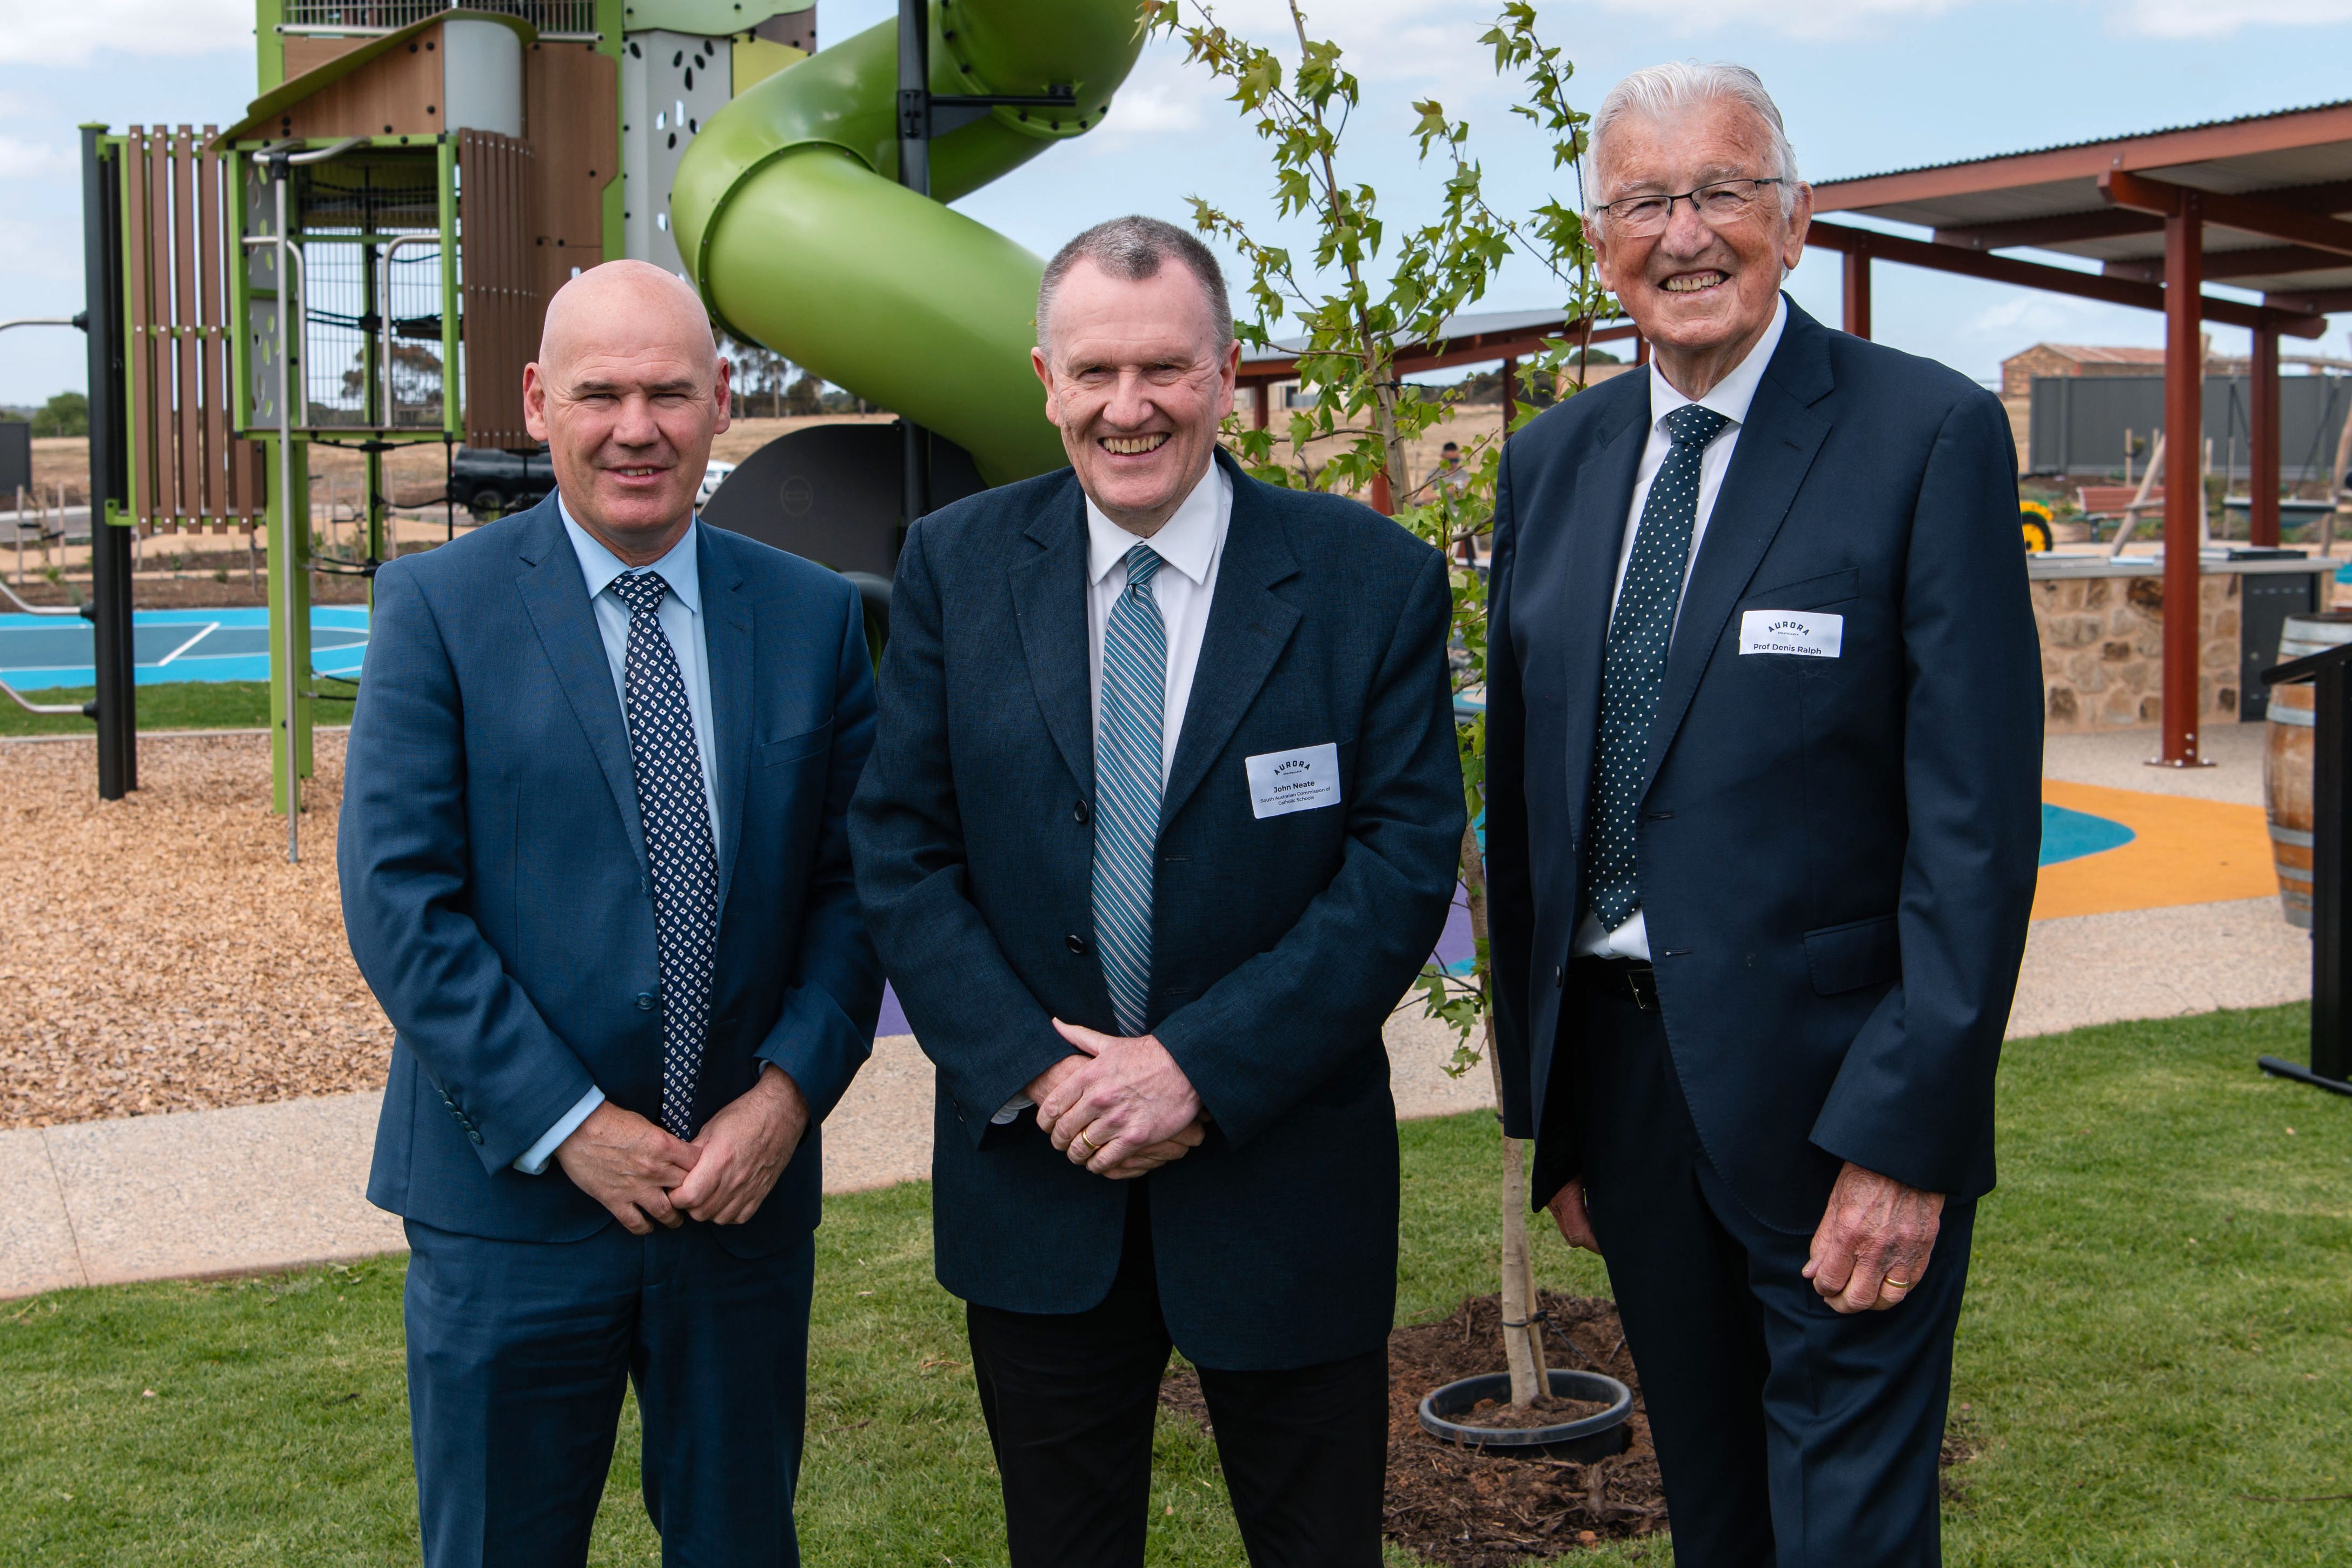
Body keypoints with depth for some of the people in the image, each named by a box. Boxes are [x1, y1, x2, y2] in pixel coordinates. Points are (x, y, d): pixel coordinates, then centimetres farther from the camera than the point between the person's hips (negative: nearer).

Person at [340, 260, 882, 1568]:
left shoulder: (814, 615, 3)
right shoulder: (439, 607, -6)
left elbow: (855, 880, 3)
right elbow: (397, 898, -11)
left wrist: (789, 1089, -11)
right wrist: (567, 1126, -14)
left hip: (749, 1191, 3)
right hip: (512, 1201, -2)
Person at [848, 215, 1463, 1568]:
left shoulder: (1375, 580, -6)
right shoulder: (954, 569, 0)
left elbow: (1406, 862, -10)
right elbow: (902, 851, -1)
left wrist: (1201, 1067, -17)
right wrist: (1032, 1072, -12)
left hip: (1286, 1180, -1)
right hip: (1035, 1179, 2)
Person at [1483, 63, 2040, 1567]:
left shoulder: (1930, 434, -10)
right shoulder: (1554, 460, 7)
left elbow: (1978, 818, -14)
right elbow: (1525, 791, 10)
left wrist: (1906, 1134, -18)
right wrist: (1545, 1100, 10)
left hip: (1832, 1089, -5)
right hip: (1618, 1072, 5)